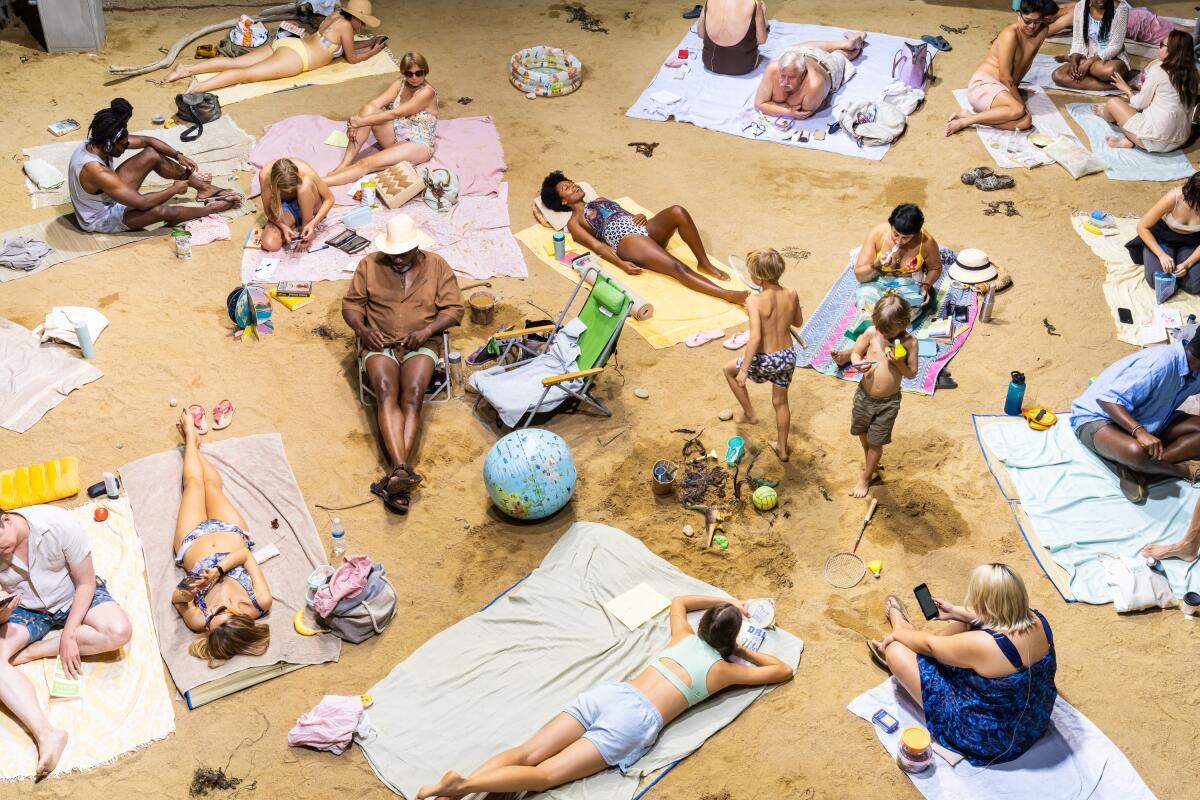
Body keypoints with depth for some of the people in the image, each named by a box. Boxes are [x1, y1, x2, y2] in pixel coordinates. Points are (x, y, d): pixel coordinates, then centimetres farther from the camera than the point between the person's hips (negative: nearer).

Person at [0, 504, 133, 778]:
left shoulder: (60, 524, -29)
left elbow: (85, 582, -16)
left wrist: (69, 635, -21)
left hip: (73, 596, -1)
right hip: (26, 609, 1)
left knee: (118, 632, -32)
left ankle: (31, 652, -17)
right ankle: (46, 733, -40)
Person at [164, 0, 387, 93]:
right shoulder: (345, 25, -3)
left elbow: (343, 45, 37)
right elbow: (352, 58, 4)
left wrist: (369, 42, 36)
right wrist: (373, 51, 17)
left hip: (286, 44, 8)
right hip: (294, 55, -8)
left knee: (233, 63, -1)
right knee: (246, 74, -23)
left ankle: (186, 69, -11)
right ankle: (199, 87, -39)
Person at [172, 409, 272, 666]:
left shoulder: (199, 620, -43)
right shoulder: (261, 603, -40)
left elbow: (176, 598, -25)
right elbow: (247, 556, -31)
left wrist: (186, 593, -46)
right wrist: (220, 569, -46)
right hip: (233, 534, 1)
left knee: (194, 483, 17)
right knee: (212, 485, 20)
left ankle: (191, 437, 50)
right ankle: (191, 440, 53)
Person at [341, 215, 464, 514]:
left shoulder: (436, 265, 8)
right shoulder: (369, 265, 11)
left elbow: (454, 308, 4)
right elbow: (350, 304, 11)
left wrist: (427, 330, -13)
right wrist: (362, 329, -10)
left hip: (420, 346, 0)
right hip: (380, 345, 0)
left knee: (412, 395, -29)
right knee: (387, 392, -30)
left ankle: (396, 475, -40)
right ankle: (403, 469, -45)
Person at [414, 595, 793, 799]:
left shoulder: (684, 638, 26)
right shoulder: (723, 669, 14)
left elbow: (677, 601, 49)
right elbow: (782, 670, 25)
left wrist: (724, 602, 50)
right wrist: (743, 651, 34)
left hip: (606, 693, 5)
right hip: (634, 720, -5)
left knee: (526, 755, -8)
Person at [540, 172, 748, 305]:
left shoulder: (600, 200, 35)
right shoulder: (574, 222, 14)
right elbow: (596, 245, -2)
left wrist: (640, 216, 3)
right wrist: (621, 264, -18)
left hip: (645, 230, 6)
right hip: (626, 240, -6)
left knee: (677, 212, -28)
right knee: (677, 267, -30)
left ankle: (704, 263, -18)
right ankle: (727, 294, -41)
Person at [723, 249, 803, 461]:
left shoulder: (754, 301, -24)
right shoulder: (791, 295, -9)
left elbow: (755, 336, -30)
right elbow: (798, 322, 8)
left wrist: (744, 369, -26)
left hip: (765, 360, -5)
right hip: (788, 357, 5)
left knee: (729, 370, 27)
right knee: (780, 402, 26)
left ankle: (749, 414, 34)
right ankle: (782, 449, 38)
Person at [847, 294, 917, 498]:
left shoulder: (909, 342, -15)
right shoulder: (872, 333, -12)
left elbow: (911, 373, -8)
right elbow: (855, 353, 0)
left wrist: (899, 363, -28)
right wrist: (859, 364, -22)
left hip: (888, 402, -3)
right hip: (864, 395, 3)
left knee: (876, 442, 9)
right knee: (862, 432, 23)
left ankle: (865, 478, 29)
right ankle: (871, 461, 52)